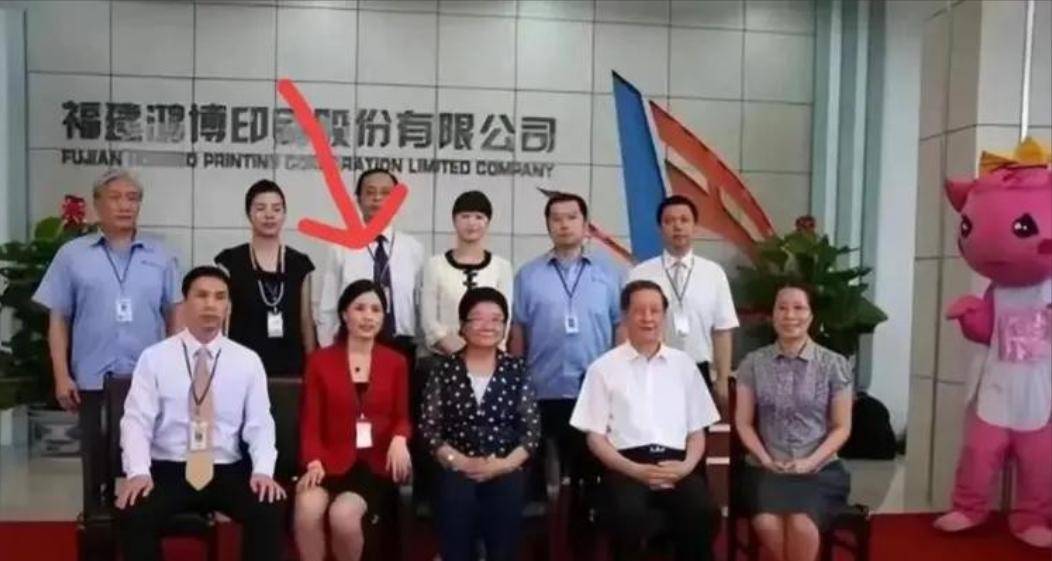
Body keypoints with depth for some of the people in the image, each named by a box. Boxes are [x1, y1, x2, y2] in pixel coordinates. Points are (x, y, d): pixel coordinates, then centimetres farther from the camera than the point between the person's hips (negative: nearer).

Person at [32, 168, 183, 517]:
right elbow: (58, 321, 5)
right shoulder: (72, 255, 5)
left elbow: (175, 316, 8)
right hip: (93, 380, 0)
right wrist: (62, 376, -2)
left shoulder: (161, 256, 7)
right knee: (97, 465, 7)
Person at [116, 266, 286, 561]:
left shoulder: (248, 361, 5)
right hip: (167, 471, 0)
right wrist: (138, 472, -20)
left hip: (228, 472, 0)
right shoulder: (154, 358, 3)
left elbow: (260, 424, 1)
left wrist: (263, 471, -16)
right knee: (134, 513, -30)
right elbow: (136, 421, -4)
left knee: (270, 510, -27)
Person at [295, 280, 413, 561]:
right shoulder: (320, 361, 8)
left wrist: (399, 439, -13)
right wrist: (314, 461, -13)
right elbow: (311, 421, 4)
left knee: (343, 514, -28)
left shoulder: (395, 362, 11)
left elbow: (401, 416, 11)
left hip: (376, 463, 0)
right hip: (333, 460, 0)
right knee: (307, 509, -31)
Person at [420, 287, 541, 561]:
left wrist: (505, 464, -9)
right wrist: (461, 462, -9)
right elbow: (429, 428, 4)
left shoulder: (516, 370, 10)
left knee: (506, 500, -28)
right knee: (456, 498, -29)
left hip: (505, 469, 1)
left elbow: (532, 429, 5)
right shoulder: (445, 369, 8)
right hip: (456, 468, 0)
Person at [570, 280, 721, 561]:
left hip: (676, 465, 2)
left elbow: (697, 430, 17)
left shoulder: (684, 364, 17)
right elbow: (595, 437, 4)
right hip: (626, 467, -2)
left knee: (704, 513, -28)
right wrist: (634, 470, -11)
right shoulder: (603, 368, 7)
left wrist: (687, 465, -4)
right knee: (629, 515, -33)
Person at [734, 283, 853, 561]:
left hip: (820, 468, -1)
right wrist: (766, 459, -9)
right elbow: (743, 422, 6)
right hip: (766, 468, 1)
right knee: (767, 522, -29)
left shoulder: (834, 365, 3)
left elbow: (841, 428, 3)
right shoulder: (753, 363, 6)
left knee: (801, 524, -30)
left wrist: (810, 462, -10)